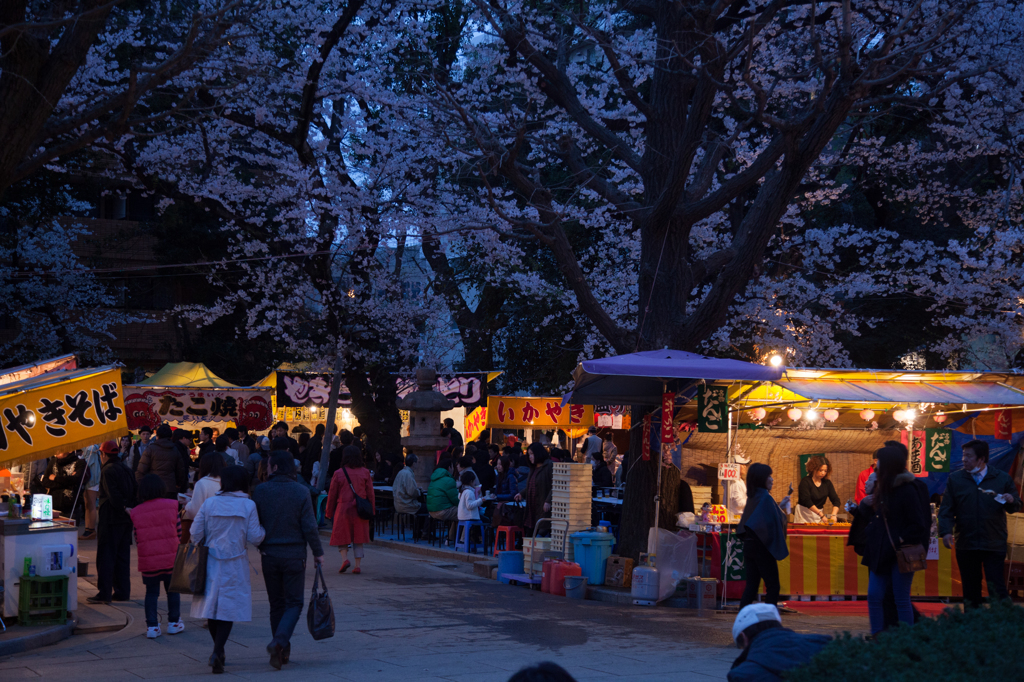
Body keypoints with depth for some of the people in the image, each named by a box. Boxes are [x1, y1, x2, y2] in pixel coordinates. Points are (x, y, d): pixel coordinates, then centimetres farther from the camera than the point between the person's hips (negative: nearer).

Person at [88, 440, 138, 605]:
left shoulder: (108, 471, -11)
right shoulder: (127, 470, 14)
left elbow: (113, 495, -21)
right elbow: (134, 494, 13)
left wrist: (124, 509, -16)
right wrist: (129, 509, 8)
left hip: (111, 519, -8)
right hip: (126, 521, 8)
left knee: (105, 556, -4)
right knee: (122, 556, 12)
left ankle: (104, 593, -6)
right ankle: (122, 591, 14)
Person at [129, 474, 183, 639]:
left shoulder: (136, 512, -1)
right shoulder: (172, 506, -4)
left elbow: (137, 539, 0)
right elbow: (179, 531, 0)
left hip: (148, 560, 0)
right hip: (170, 557, 0)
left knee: (151, 592, 9)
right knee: (172, 590, 15)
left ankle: (152, 626, 5)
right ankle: (174, 623, 22)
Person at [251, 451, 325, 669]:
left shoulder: (260, 491, -4)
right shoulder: (301, 492, -8)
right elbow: (309, 527, -10)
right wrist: (318, 552, 1)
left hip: (269, 554, 2)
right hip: (294, 555, -2)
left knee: (277, 603, 13)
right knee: (294, 602, 4)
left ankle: (282, 650, 17)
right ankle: (279, 641, -18)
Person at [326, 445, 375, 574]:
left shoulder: (339, 473, -5)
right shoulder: (365, 473, 0)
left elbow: (332, 495, 0)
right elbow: (370, 493, 4)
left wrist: (329, 512, 10)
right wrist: (371, 510, 14)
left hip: (343, 509, -2)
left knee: (342, 536, 10)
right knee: (358, 537, 9)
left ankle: (344, 558, -11)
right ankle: (357, 566, 5)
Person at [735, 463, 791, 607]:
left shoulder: (752, 497, 11)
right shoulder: (765, 497, -15)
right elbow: (776, 520, -20)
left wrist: (779, 507, 19)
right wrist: (783, 512, -2)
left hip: (749, 545, 8)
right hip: (762, 548, -8)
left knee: (751, 585, 11)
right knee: (773, 586, 0)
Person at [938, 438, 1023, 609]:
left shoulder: (1002, 479, 5)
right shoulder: (954, 479, 7)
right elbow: (946, 509, 4)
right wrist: (946, 531, -12)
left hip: (994, 544, -2)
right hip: (965, 545, 2)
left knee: (997, 588, -7)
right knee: (970, 589, 9)